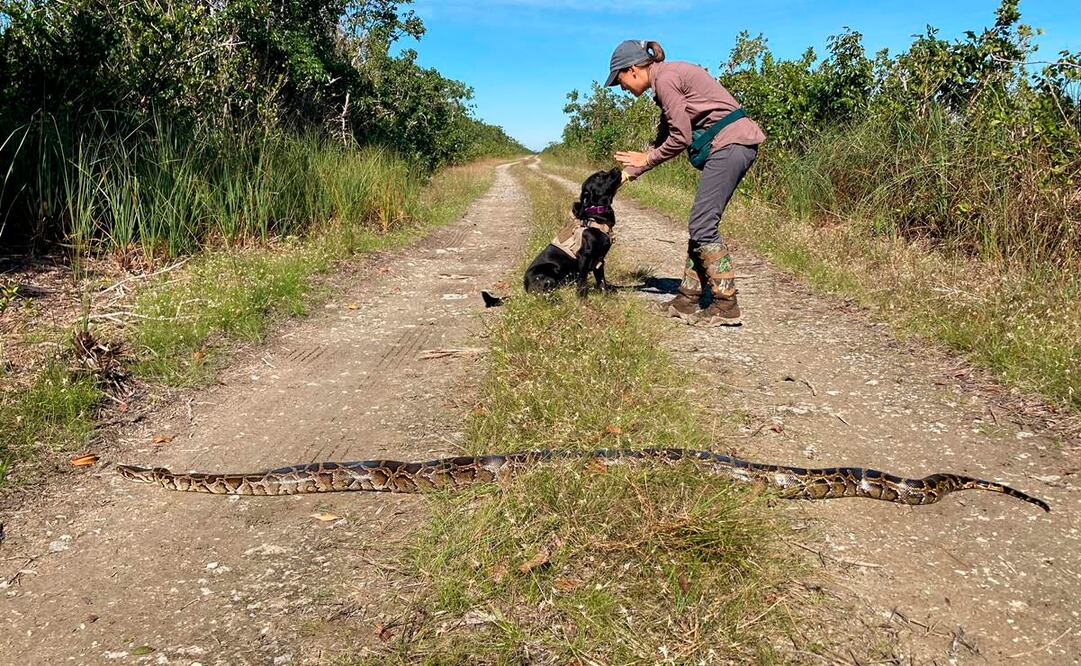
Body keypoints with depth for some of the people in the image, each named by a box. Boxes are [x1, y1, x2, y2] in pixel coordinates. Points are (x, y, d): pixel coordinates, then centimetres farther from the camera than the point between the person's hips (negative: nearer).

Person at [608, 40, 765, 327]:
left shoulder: (665, 77, -10)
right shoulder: (667, 78, 21)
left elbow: (680, 138, -11)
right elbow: (663, 138, 24)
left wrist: (647, 159, 4)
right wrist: (629, 172, 21)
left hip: (730, 143, -10)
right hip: (733, 145, 10)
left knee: (702, 225, -9)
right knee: (701, 223, 10)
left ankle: (726, 305, -6)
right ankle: (689, 298, 14)